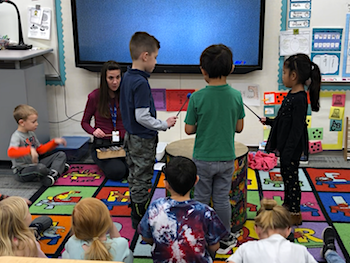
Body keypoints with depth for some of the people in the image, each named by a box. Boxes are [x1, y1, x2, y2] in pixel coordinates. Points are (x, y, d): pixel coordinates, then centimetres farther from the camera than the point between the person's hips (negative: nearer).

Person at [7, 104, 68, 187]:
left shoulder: (31, 134, 11)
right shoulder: (16, 136, -17)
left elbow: (41, 150, 19)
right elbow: (11, 152, -37)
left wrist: (55, 142, 7)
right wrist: (30, 149, -50)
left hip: (35, 164, 9)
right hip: (21, 172, -9)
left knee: (61, 154, 5)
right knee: (40, 167, -41)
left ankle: (53, 173, -21)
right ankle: (59, 168, -9)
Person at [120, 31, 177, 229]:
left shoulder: (128, 77, 4)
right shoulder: (141, 83, -24)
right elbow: (142, 117, -26)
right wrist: (165, 124, -14)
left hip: (131, 137, 9)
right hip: (143, 140, -9)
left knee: (135, 178, 20)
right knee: (142, 181, 3)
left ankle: (136, 212, 36)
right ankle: (141, 221, 15)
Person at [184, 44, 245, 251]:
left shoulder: (197, 97, -16)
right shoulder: (236, 96, -8)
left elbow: (189, 129, -9)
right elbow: (239, 127, 1)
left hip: (203, 159, -2)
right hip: (227, 158, 2)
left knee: (201, 199, 12)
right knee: (222, 199, 14)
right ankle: (224, 239, 26)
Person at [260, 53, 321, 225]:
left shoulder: (299, 99, -23)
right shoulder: (291, 95, 6)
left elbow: (297, 129, -23)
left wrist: (287, 153, -21)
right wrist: (269, 121, 25)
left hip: (292, 150, -9)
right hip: (285, 146, 9)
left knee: (291, 178, 3)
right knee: (285, 175, 21)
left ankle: (295, 214, 16)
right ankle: (287, 205, 38)